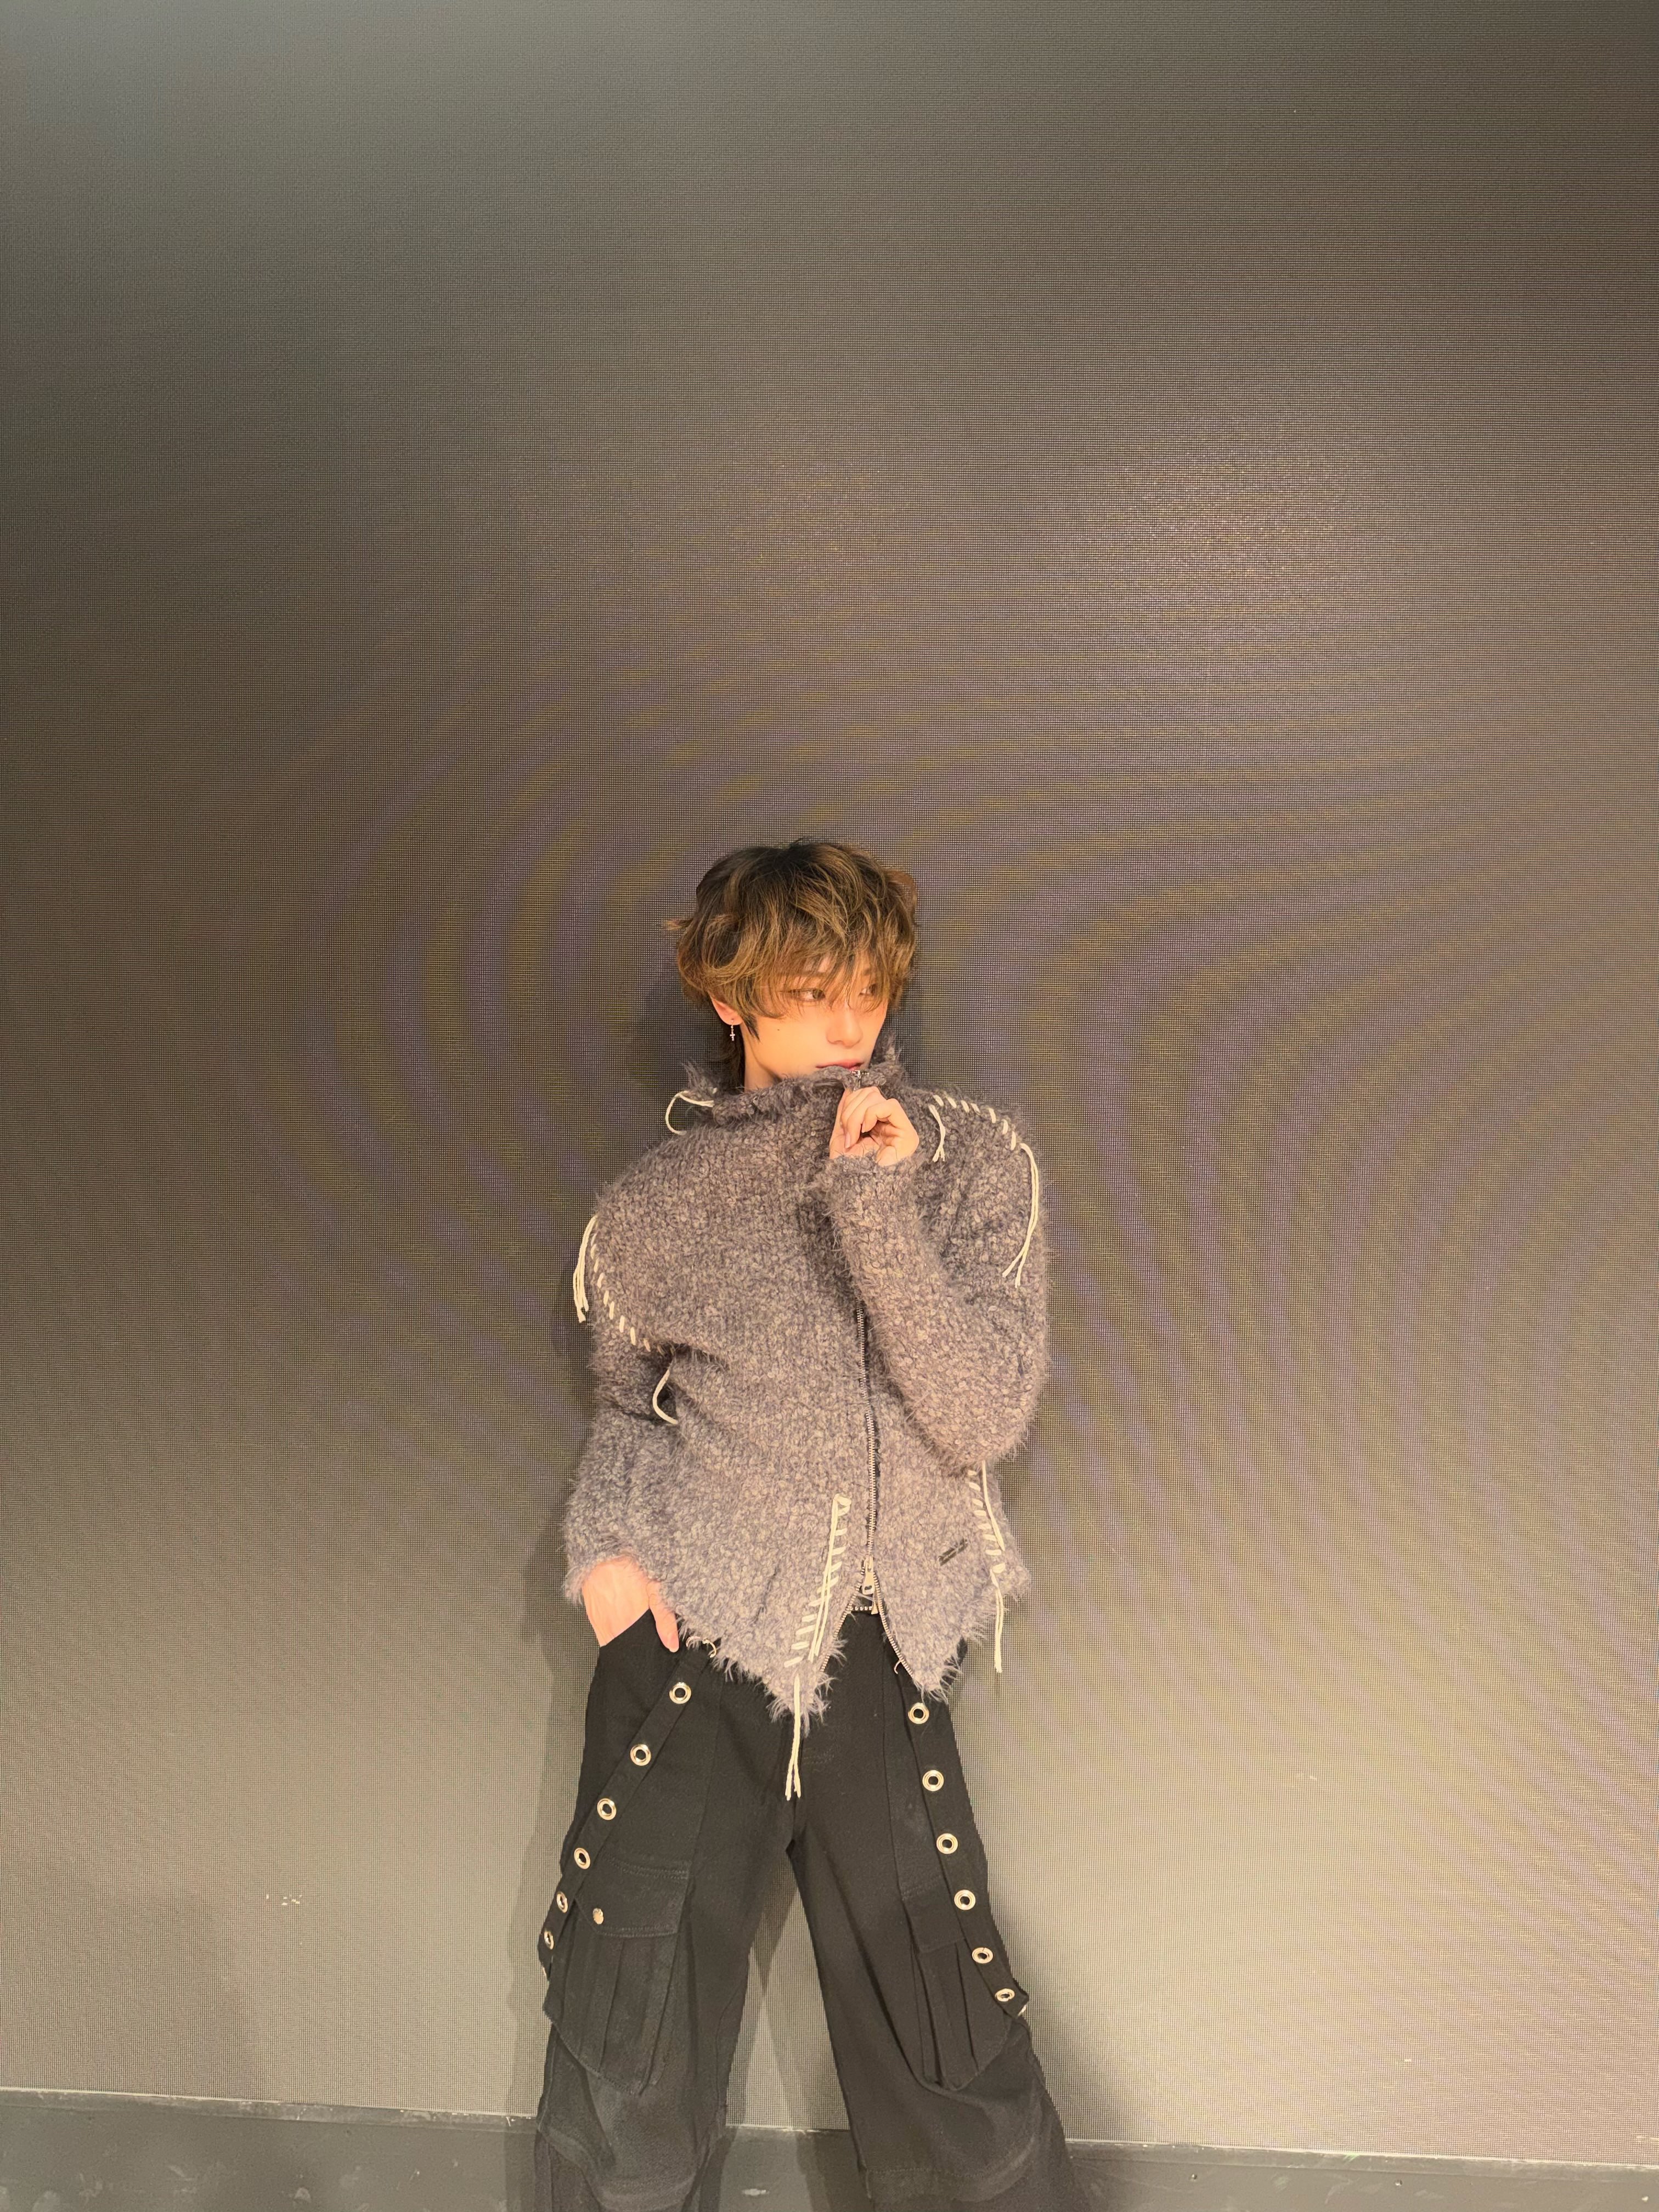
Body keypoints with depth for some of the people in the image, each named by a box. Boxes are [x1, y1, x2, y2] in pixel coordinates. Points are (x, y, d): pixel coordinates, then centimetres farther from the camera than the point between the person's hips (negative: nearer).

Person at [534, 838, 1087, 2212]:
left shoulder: (976, 1165, -5)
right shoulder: (659, 1209, -3)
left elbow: (985, 1419, -14)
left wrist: (876, 1210, -22)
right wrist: (605, 1534, -4)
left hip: (880, 1649, 0)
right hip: (690, 1636, 1)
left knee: (952, 2067, 5)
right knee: (626, 2063, 9)